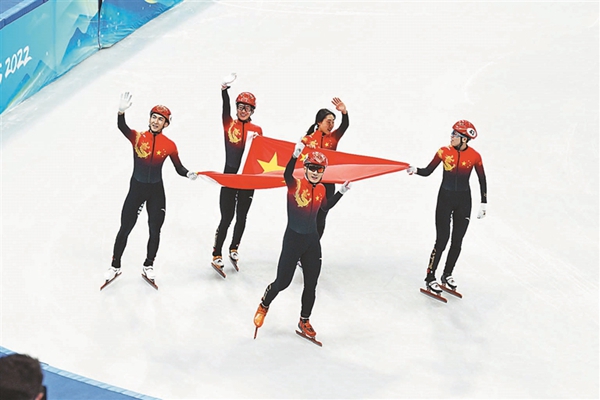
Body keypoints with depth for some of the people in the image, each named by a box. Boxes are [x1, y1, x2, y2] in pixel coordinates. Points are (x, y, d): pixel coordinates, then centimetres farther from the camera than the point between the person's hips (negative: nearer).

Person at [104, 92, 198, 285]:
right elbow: (121, 127, -29)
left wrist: (189, 174, -22)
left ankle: (148, 266, 28)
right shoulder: (137, 137, -10)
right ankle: (115, 266, 19)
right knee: (125, 229, 4)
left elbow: (179, 168, 1)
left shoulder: (169, 145, -5)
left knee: (155, 231, 10)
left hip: (156, 192, 2)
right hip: (136, 189, -2)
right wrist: (121, 111, -49)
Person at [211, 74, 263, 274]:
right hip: (229, 175, -2)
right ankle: (217, 255, 5)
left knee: (242, 217, 12)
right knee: (227, 217, -4)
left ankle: (234, 248, 33)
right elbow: (225, 107, -18)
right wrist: (225, 89, -35)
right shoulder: (229, 124, -1)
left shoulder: (257, 130, 5)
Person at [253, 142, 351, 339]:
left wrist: (341, 192, 14)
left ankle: (304, 321, 26)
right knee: (282, 281, 0)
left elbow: (326, 206, 24)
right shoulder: (295, 185, -13)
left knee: (311, 285, 9)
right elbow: (287, 175, -36)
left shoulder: (320, 189, 5)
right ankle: (264, 305, 30)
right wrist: (295, 155, -51)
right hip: (293, 239, -5)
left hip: (312, 241, 5)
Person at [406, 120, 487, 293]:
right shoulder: (444, 152, -9)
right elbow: (428, 171, -6)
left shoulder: (474, 156, -8)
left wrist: (484, 203, 5)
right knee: (442, 240, -8)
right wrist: (415, 170, -26)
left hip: (464, 201, 2)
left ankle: (447, 275, 26)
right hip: (445, 198, -2)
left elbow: (482, 180, 4)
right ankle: (430, 277, 1)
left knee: (457, 242, 9)